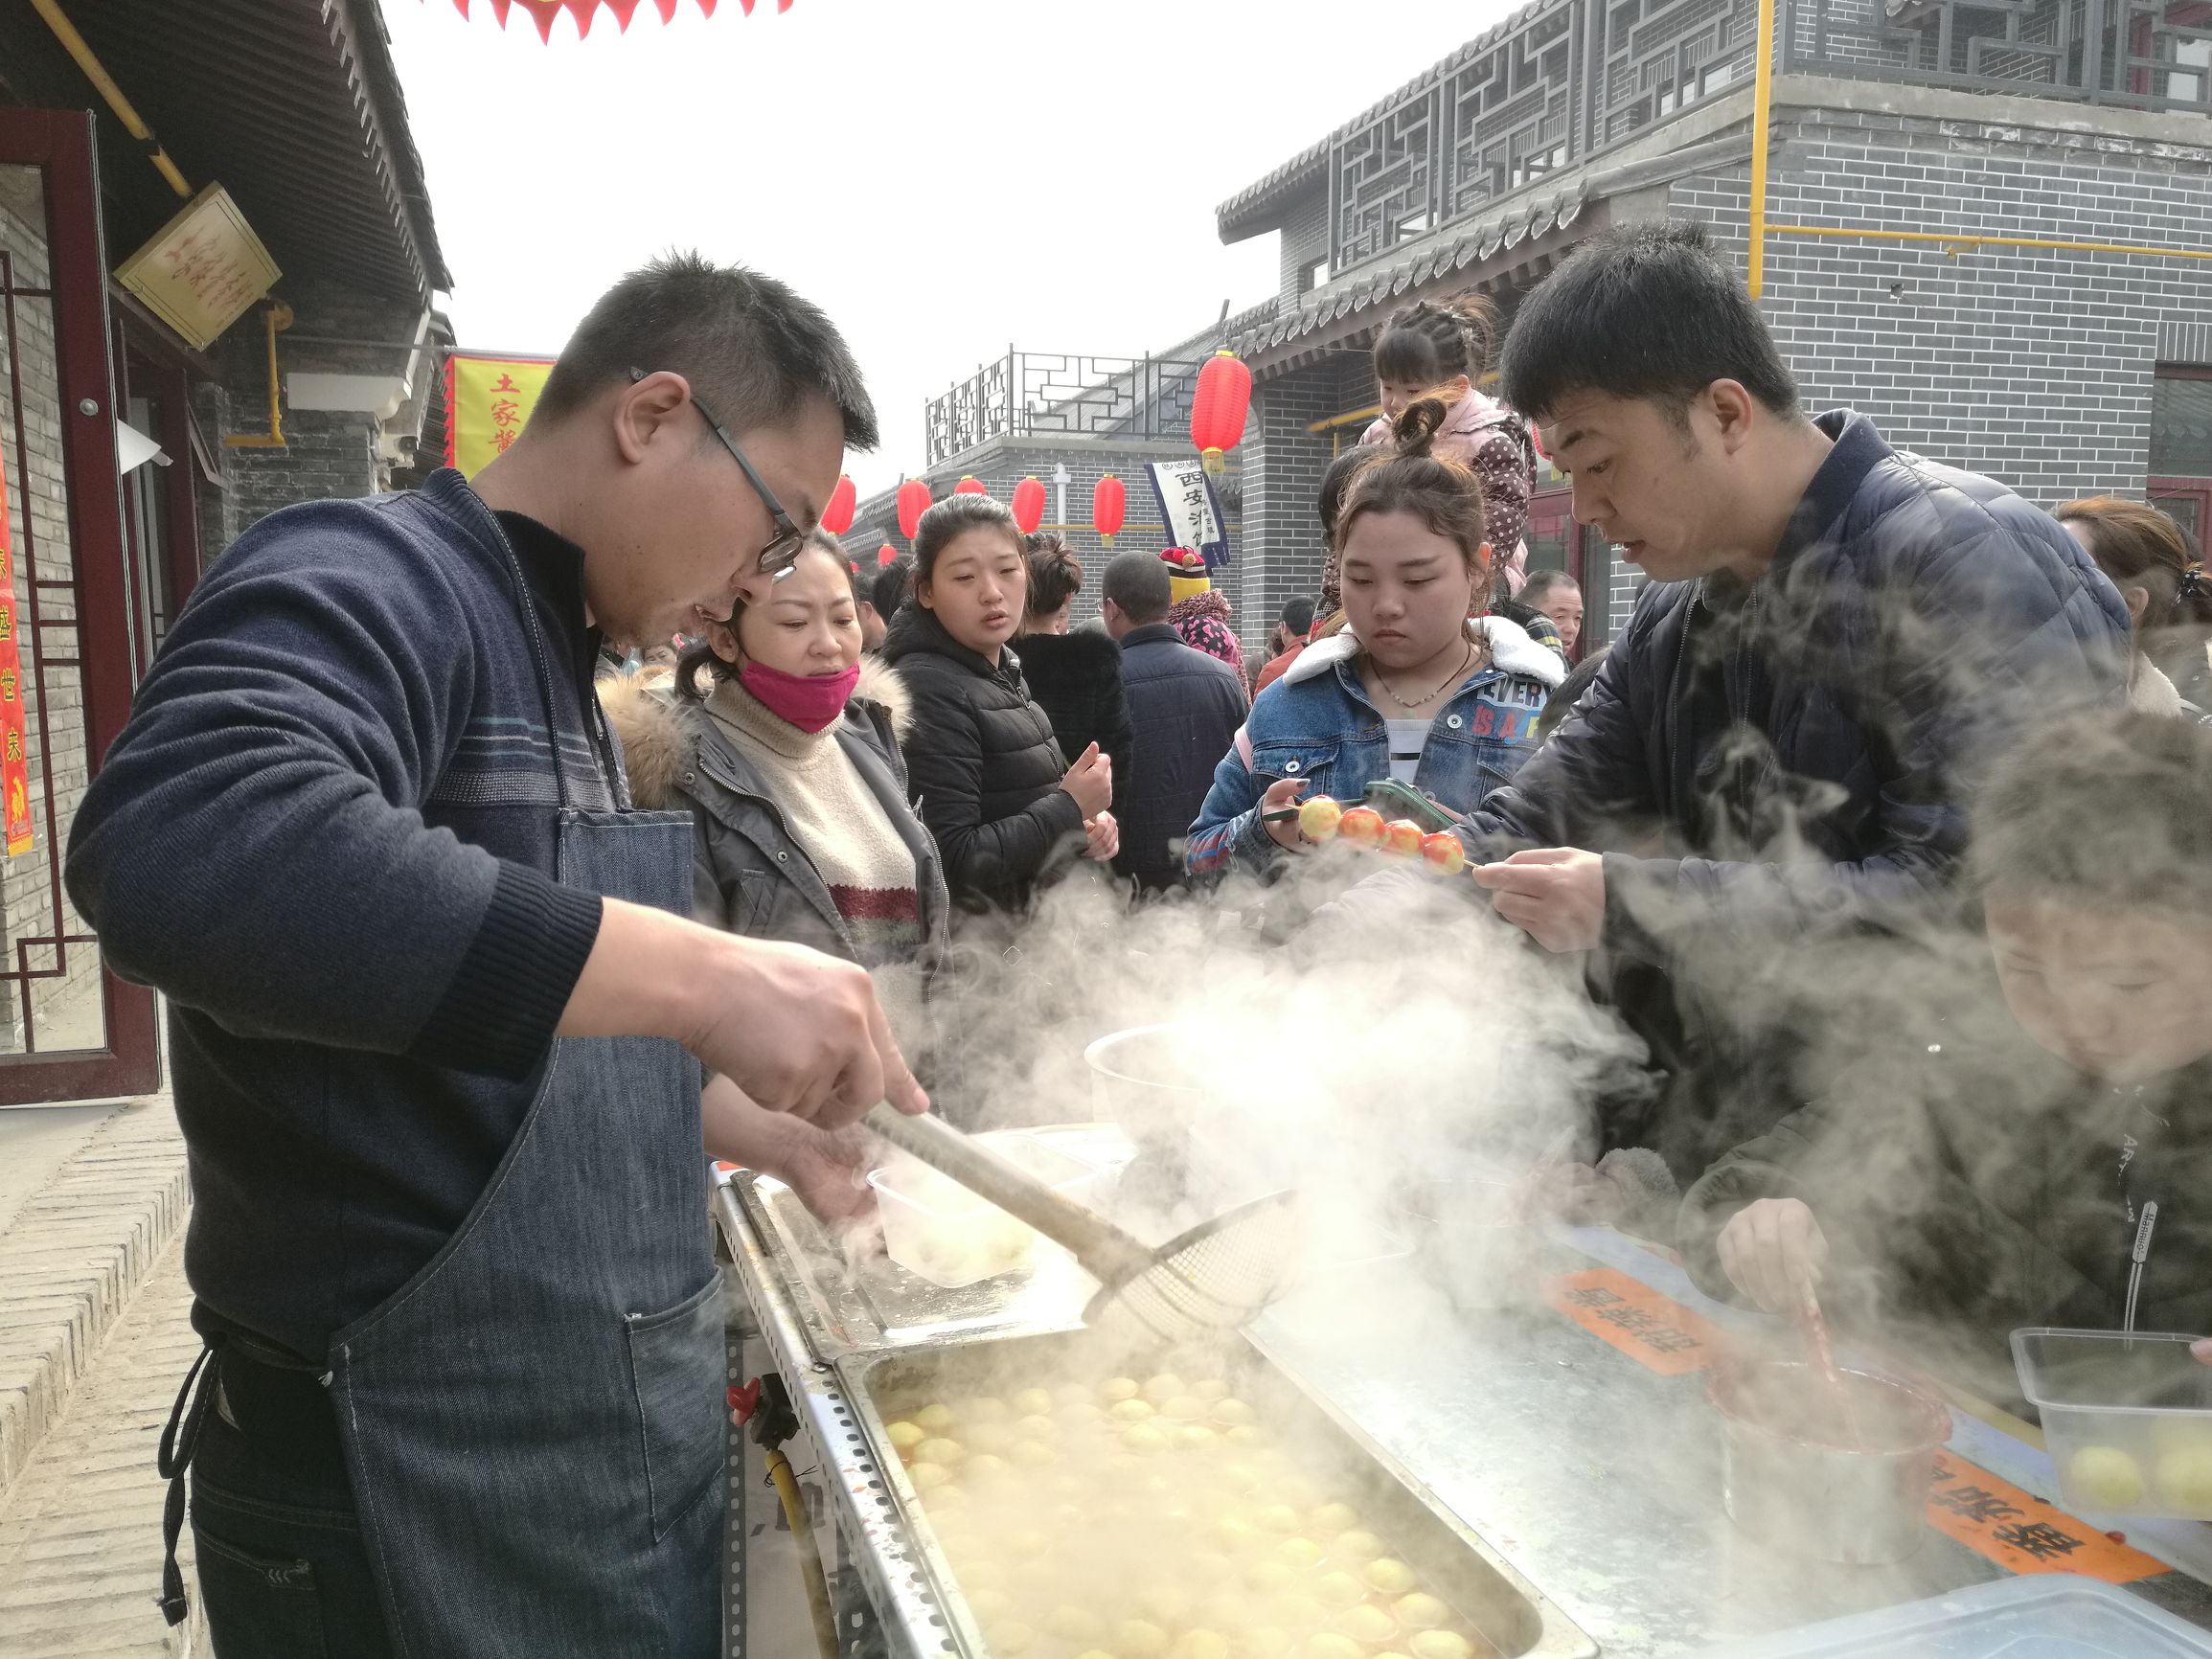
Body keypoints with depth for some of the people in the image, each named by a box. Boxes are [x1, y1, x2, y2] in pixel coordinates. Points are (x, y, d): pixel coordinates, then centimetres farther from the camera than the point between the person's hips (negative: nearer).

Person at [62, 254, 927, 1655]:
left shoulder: (546, 657, 13)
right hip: (416, 1497, -8)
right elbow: (184, 851, -39)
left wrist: (755, 1124, 13)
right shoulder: (369, 583, -16)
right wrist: (703, 974, -38)